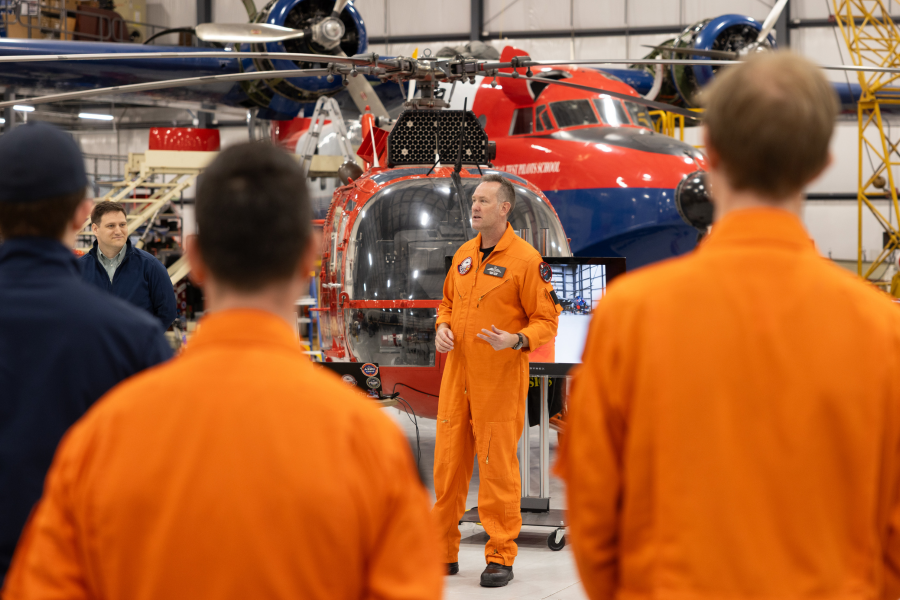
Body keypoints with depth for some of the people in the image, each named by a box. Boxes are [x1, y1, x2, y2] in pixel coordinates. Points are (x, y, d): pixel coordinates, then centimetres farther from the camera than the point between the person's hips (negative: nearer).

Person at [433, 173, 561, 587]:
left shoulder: (526, 259, -9)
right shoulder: (463, 254, 11)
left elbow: (546, 319, -7)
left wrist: (516, 340, -25)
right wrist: (442, 328, 3)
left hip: (501, 380, -6)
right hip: (457, 376, 6)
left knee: (498, 467, -1)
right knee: (447, 463, 9)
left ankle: (500, 557, 10)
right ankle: (442, 553, 19)